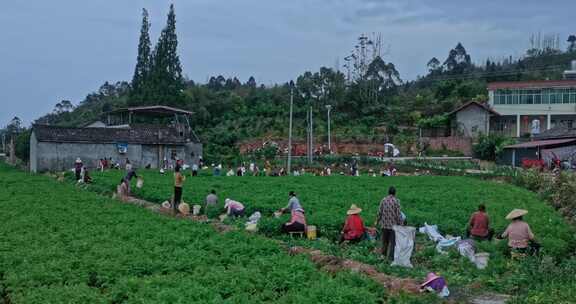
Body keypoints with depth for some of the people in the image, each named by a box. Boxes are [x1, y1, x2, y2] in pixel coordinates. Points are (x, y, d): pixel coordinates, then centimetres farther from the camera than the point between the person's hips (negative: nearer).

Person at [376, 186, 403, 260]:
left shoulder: (383, 200, 0)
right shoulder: (396, 201, -10)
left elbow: (379, 212, 3)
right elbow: (398, 214, -11)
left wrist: (377, 221, 16)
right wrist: (400, 224, -2)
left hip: (384, 224, 4)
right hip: (393, 224, -4)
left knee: (384, 240, 17)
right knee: (392, 241, 3)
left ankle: (383, 254, 27)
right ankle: (391, 256, 5)